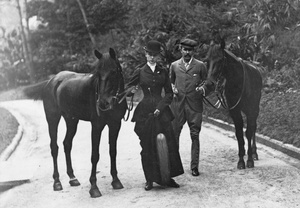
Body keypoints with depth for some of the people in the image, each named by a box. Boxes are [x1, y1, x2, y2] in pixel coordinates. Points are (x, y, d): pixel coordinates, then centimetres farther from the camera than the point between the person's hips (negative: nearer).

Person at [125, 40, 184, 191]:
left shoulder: (163, 72, 8)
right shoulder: (140, 72, 5)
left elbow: (169, 93, 7)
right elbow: (127, 88, 7)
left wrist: (160, 107, -7)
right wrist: (131, 90, -15)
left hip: (161, 111, 1)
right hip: (145, 112, -1)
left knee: (168, 144, -2)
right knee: (147, 147, 2)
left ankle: (167, 177, 10)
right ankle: (150, 179, 13)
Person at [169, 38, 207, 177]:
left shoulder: (200, 66, 5)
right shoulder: (174, 65, 10)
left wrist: (203, 88, -9)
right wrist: (172, 89, 0)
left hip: (194, 105, -1)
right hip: (177, 103, 2)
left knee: (195, 136, -2)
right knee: (174, 135, 4)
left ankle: (194, 166, 5)